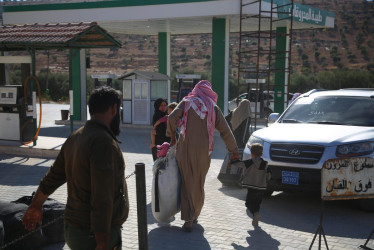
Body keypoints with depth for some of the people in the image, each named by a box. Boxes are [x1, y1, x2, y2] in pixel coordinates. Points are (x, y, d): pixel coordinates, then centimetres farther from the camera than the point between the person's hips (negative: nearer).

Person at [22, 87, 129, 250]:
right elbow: (102, 199, -27)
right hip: (97, 235, -9)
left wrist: (36, 206, 31)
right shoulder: (103, 142, -22)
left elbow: (53, 176, 18)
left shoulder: (75, 138, 6)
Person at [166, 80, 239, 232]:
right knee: (198, 184, 16)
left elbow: (172, 117, -14)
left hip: (185, 149, -1)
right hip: (203, 151, 1)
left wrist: (172, 136, 0)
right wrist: (234, 150, 10)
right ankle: (195, 215, 29)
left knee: (187, 183, 5)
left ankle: (188, 221, -4)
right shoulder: (213, 107, 4)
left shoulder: (186, 102, 2)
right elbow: (225, 131, 2)